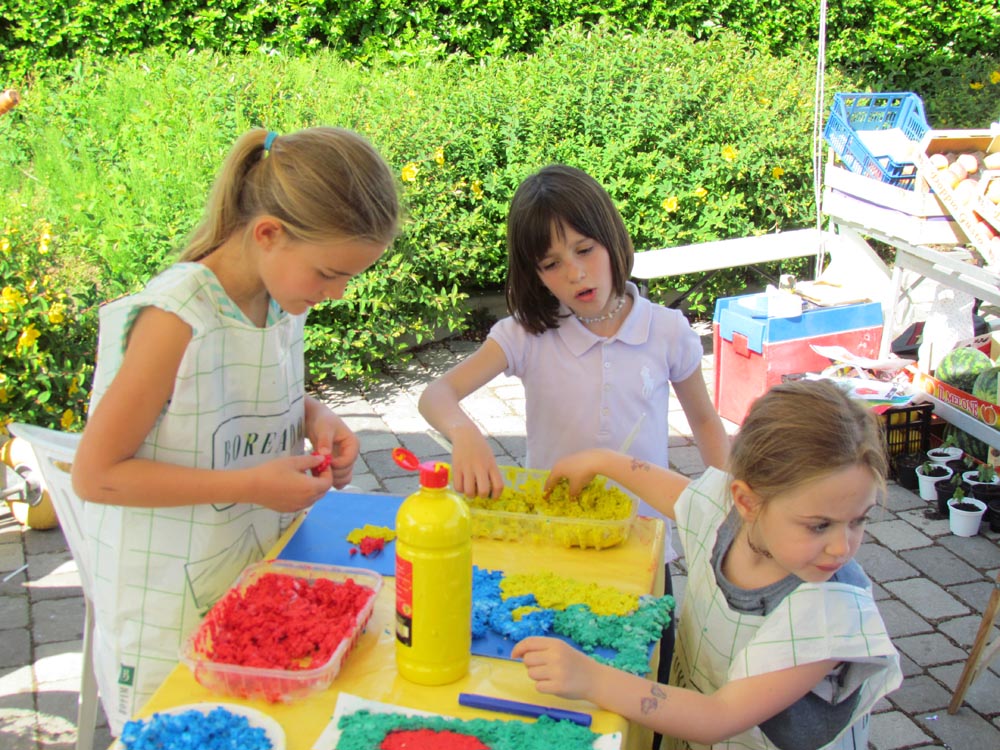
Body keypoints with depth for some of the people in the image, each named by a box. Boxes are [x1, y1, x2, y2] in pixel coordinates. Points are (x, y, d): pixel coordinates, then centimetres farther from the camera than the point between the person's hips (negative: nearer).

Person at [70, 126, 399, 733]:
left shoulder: (286, 298, -3)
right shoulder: (176, 320, -25)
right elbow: (96, 474, -21)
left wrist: (314, 416, -5)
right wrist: (252, 485, -22)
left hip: (263, 578, 7)